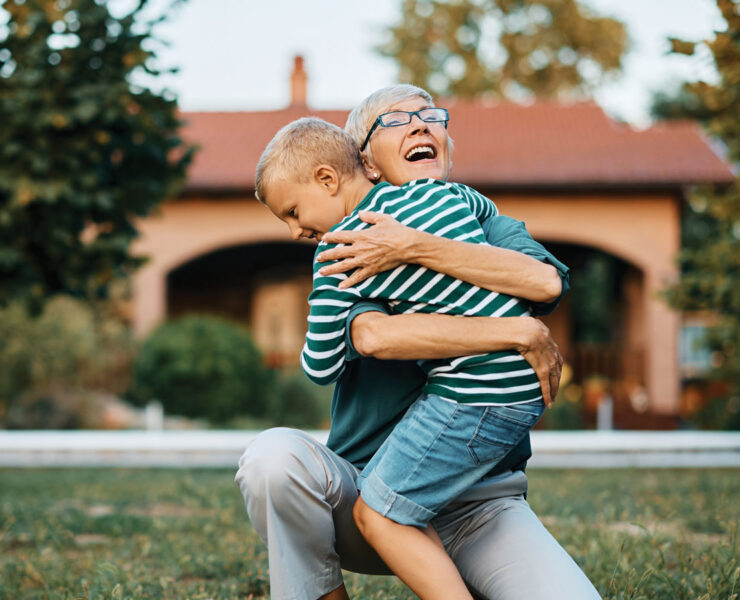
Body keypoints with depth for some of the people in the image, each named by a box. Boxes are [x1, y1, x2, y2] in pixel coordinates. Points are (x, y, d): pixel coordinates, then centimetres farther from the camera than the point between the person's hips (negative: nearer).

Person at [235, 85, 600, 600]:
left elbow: (547, 283, -17)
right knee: (275, 454, -31)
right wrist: (522, 333, -23)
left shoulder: (489, 228, 9)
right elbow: (374, 335, -22)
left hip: (478, 503, 1)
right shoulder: (351, 251, 2)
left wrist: (415, 248, -22)